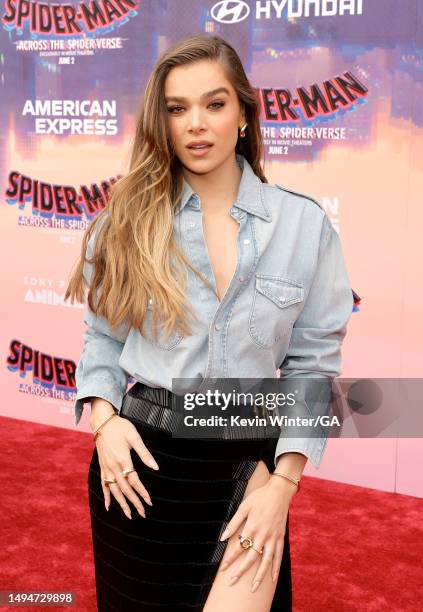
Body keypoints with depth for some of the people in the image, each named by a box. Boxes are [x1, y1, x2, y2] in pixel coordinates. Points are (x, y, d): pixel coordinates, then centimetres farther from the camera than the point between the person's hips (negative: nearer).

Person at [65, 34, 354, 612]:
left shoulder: (304, 223, -5)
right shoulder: (129, 220, -1)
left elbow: (314, 366, -3)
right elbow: (102, 336, 8)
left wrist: (283, 484, -9)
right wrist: (104, 417, -9)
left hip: (247, 460, -1)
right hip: (139, 455, 2)